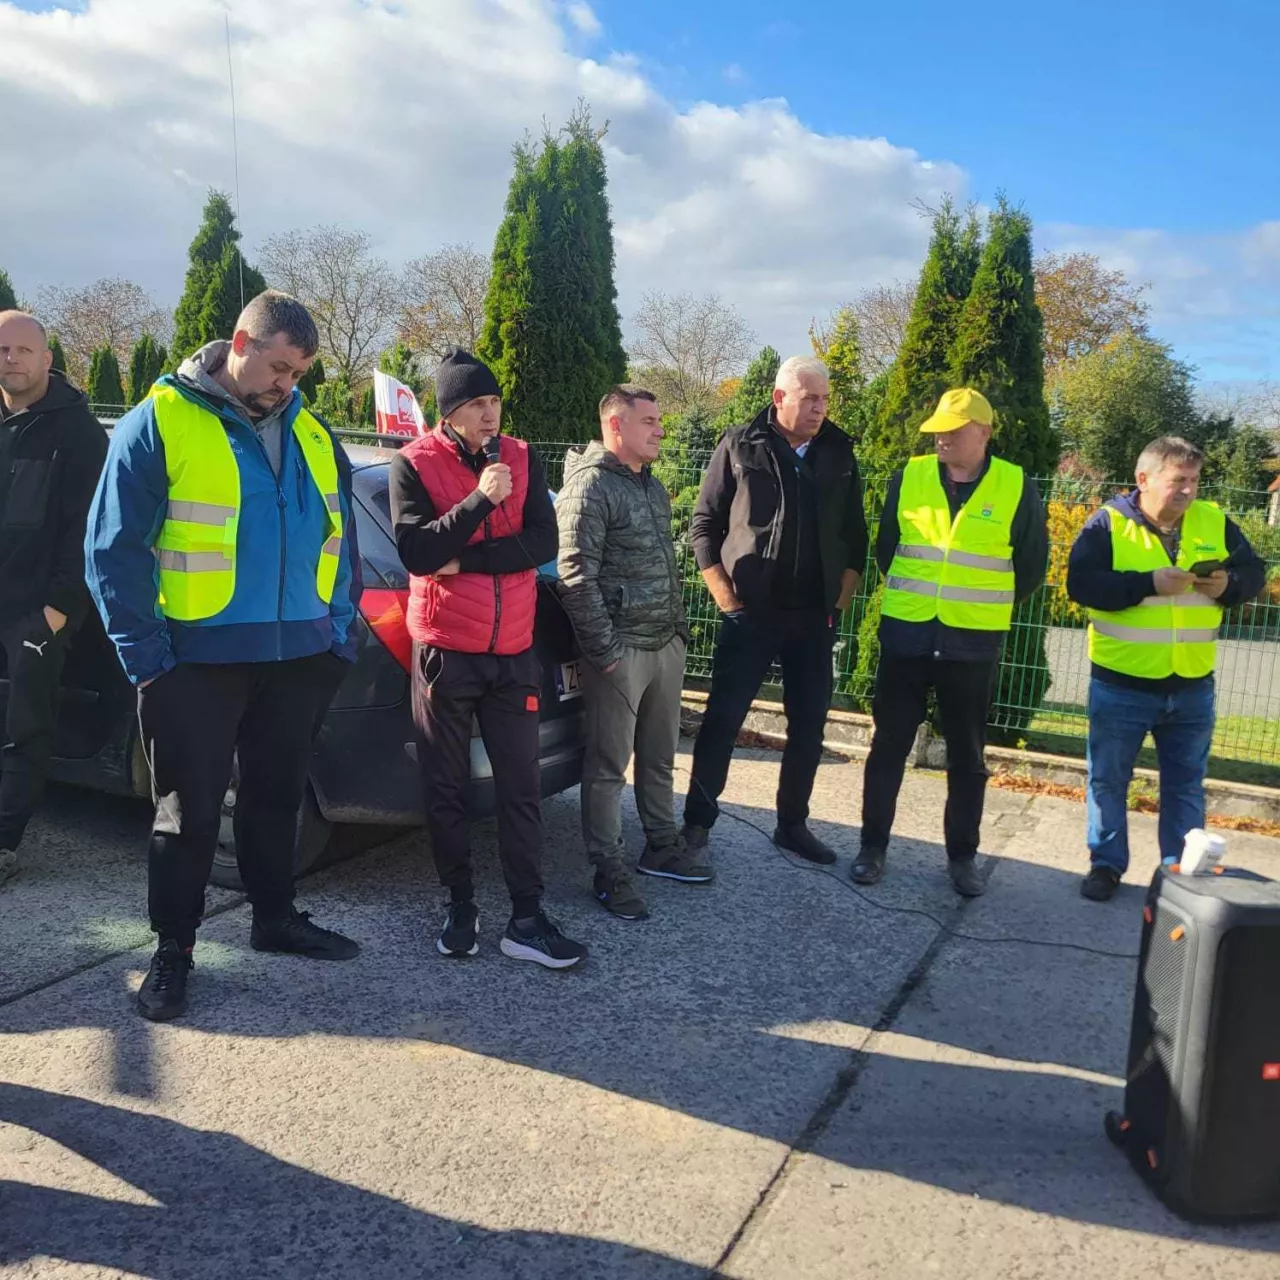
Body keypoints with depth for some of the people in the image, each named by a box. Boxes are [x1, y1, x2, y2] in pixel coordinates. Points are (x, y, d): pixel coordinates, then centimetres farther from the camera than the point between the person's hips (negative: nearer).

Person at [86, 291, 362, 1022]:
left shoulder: (311, 434, 9)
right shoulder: (161, 423, -8)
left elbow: (341, 541, 14)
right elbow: (114, 549, -9)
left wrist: (342, 635, 7)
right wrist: (147, 655, -13)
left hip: (298, 657, 5)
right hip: (199, 660, -5)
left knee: (278, 796, 17)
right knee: (190, 811, 5)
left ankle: (276, 919, 34)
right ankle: (173, 949, 20)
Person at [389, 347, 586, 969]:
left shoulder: (522, 458, 4)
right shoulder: (413, 464, -4)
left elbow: (544, 542, -7)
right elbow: (415, 552, -16)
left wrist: (464, 560, -14)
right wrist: (480, 500, -22)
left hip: (513, 649, 2)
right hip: (444, 650, -2)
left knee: (520, 785, 4)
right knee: (446, 787, 7)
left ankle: (526, 918, 11)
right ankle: (460, 906, 23)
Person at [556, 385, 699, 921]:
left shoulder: (653, 487, 16)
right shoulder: (591, 486, -12)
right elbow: (576, 576, -18)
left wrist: (679, 627, 16)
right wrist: (605, 650, -18)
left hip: (666, 644, 9)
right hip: (621, 650, -8)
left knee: (659, 757, 18)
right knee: (609, 765, 1)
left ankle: (661, 846, 32)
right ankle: (610, 871, 10)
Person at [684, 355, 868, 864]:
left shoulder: (839, 454, 7)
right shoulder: (740, 446, -3)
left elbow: (855, 532, 13)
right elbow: (704, 523, -1)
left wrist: (844, 592, 5)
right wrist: (722, 591, -7)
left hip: (814, 616, 4)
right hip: (750, 612, -3)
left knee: (809, 724, 8)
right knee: (722, 718, 0)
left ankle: (793, 824, 22)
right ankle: (697, 820, 11)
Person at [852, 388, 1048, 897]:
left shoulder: (1017, 489, -5)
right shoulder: (909, 477, 0)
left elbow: (1031, 565, 7)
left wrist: (988, 607, 11)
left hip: (973, 644, -1)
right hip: (906, 635, 1)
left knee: (967, 754, 10)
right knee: (889, 744, 6)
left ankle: (963, 854, 23)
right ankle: (872, 845, 18)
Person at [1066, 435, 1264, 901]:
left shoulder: (1215, 522, 4)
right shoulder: (1108, 523, -8)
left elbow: (1254, 573, 10)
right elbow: (1080, 584, -18)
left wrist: (1228, 585, -12)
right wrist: (1148, 584, -25)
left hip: (1192, 688, 3)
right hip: (1120, 685, -3)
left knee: (1186, 784, 13)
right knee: (1108, 779, 8)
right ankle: (1106, 864, 24)